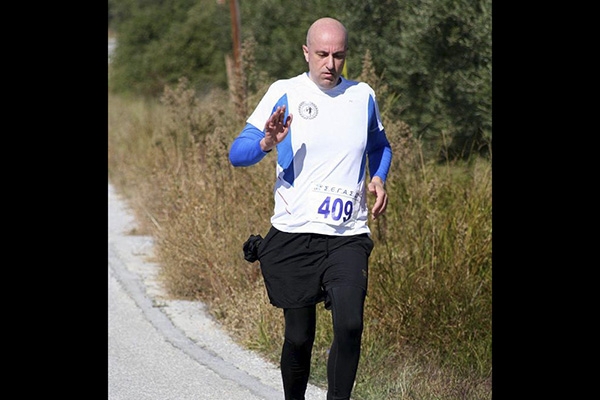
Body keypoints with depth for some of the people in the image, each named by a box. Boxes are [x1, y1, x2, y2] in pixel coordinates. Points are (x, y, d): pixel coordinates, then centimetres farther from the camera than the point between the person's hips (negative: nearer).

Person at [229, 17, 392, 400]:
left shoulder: (363, 96, 8)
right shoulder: (284, 93, -1)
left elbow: (380, 145, 28)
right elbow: (237, 153, -4)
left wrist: (379, 179, 7)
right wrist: (267, 143, -26)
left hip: (349, 237, 1)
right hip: (294, 235, -1)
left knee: (350, 324, -18)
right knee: (299, 335, 4)